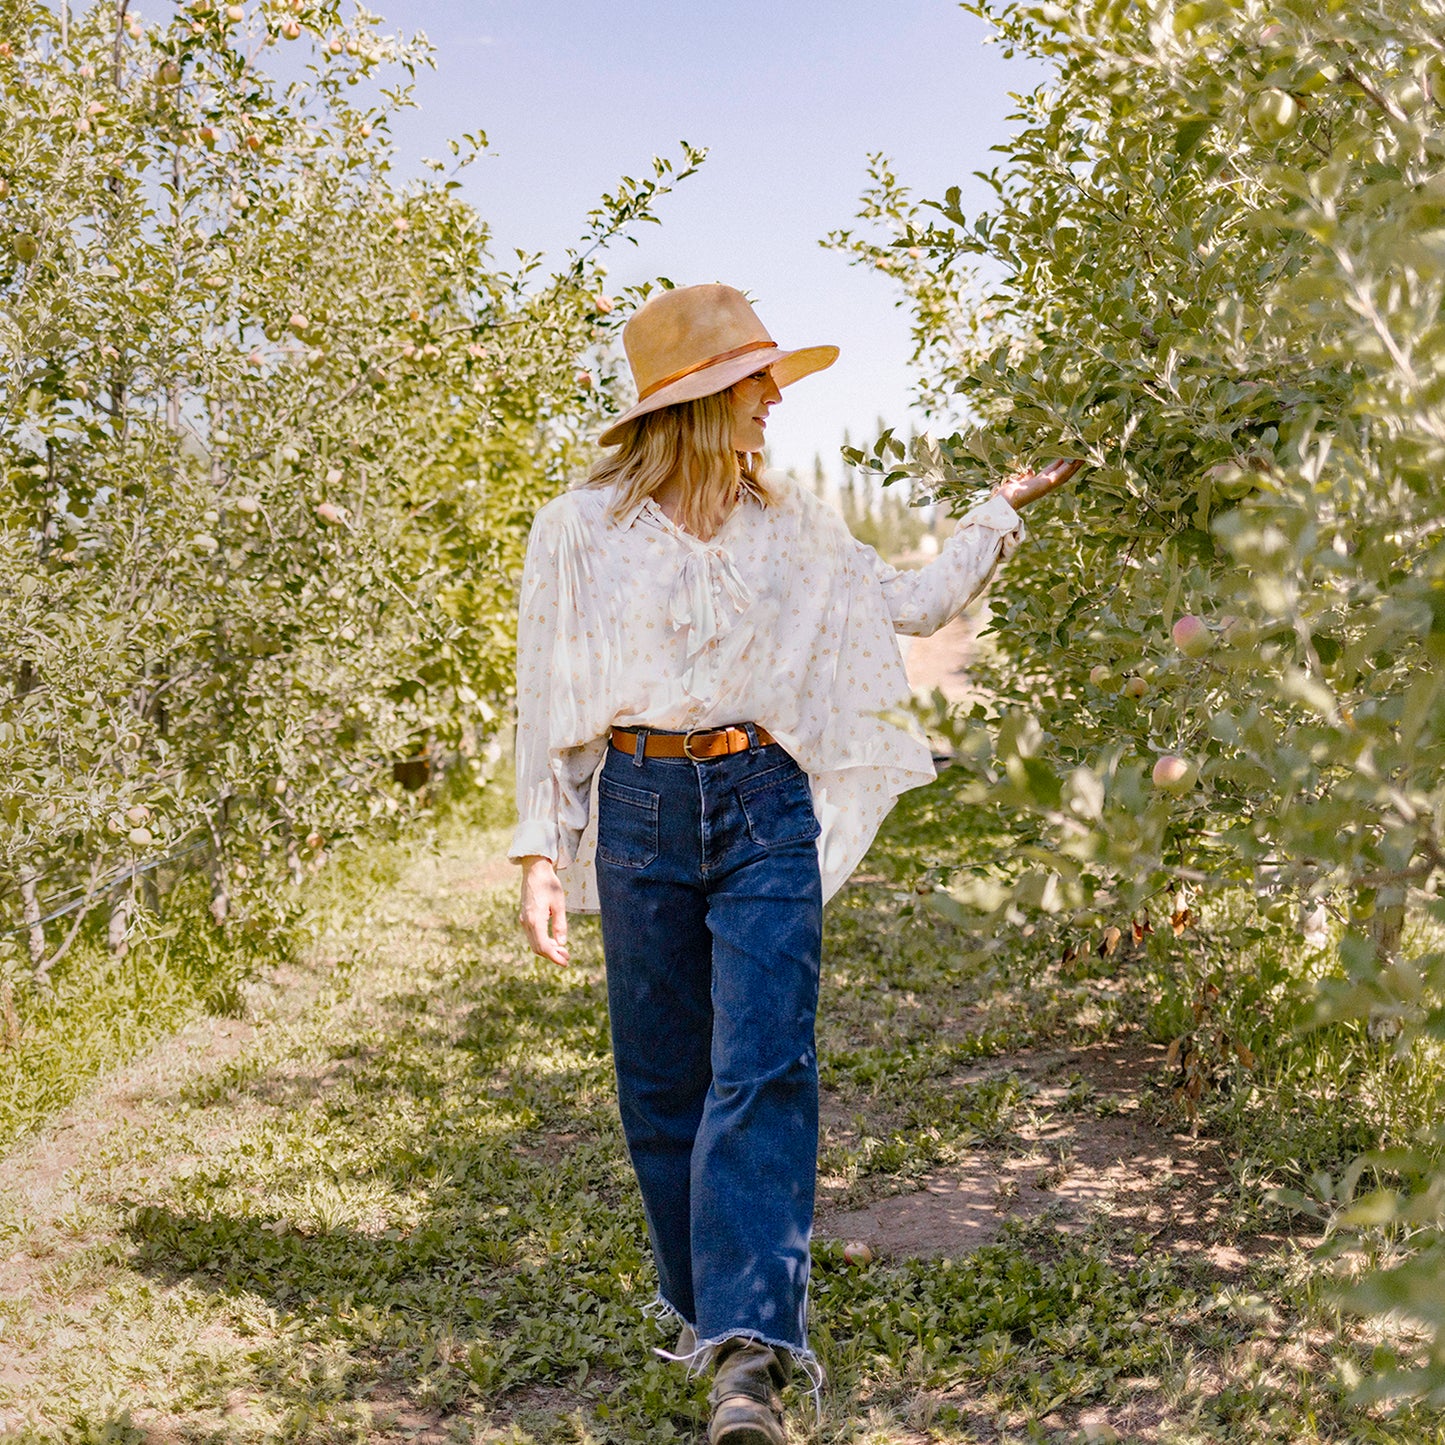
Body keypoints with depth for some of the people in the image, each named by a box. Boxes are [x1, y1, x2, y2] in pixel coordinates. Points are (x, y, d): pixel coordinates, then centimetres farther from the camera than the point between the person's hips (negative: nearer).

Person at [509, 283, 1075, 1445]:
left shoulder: (789, 523, 11)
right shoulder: (579, 530, 3)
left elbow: (912, 605, 21)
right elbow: (549, 702, 5)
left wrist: (1002, 510, 18)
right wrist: (542, 854, 2)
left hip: (766, 806, 1)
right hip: (640, 813, 0)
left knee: (764, 1068, -12)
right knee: (665, 1079, 7)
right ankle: (710, 1307, 28)